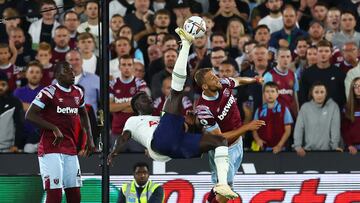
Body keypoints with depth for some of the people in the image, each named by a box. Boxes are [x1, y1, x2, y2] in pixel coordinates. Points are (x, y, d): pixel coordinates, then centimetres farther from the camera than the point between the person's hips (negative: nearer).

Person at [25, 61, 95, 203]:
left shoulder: (78, 93, 11)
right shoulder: (49, 92, -11)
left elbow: (83, 115, 29)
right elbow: (30, 115, -16)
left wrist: (89, 138, 18)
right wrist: (54, 129, -19)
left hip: (70, 151, 7)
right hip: (51, 150, -7)